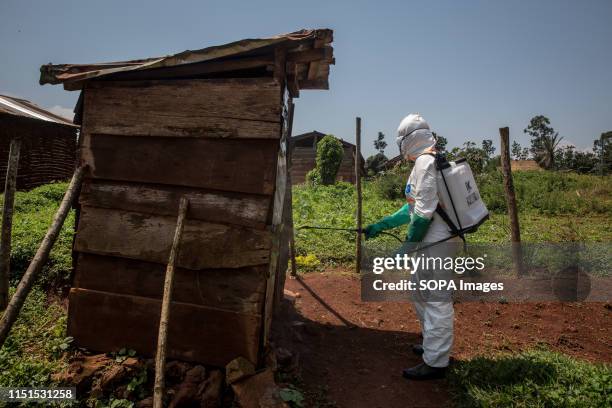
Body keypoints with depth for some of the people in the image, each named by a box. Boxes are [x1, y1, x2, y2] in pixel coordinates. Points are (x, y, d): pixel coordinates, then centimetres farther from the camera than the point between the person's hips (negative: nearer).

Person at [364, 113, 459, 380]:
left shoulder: (425, 162, -14)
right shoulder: (431, 161, 18)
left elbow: (424, 211, -21)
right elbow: (413, 208, 20)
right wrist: (380, 226, 19)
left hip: (435, 243, -10)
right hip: (433, 241, 10)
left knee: (436, 301, -1)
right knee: (420, 294, 21)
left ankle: (435, 363, 10)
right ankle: (434, 345, 37)